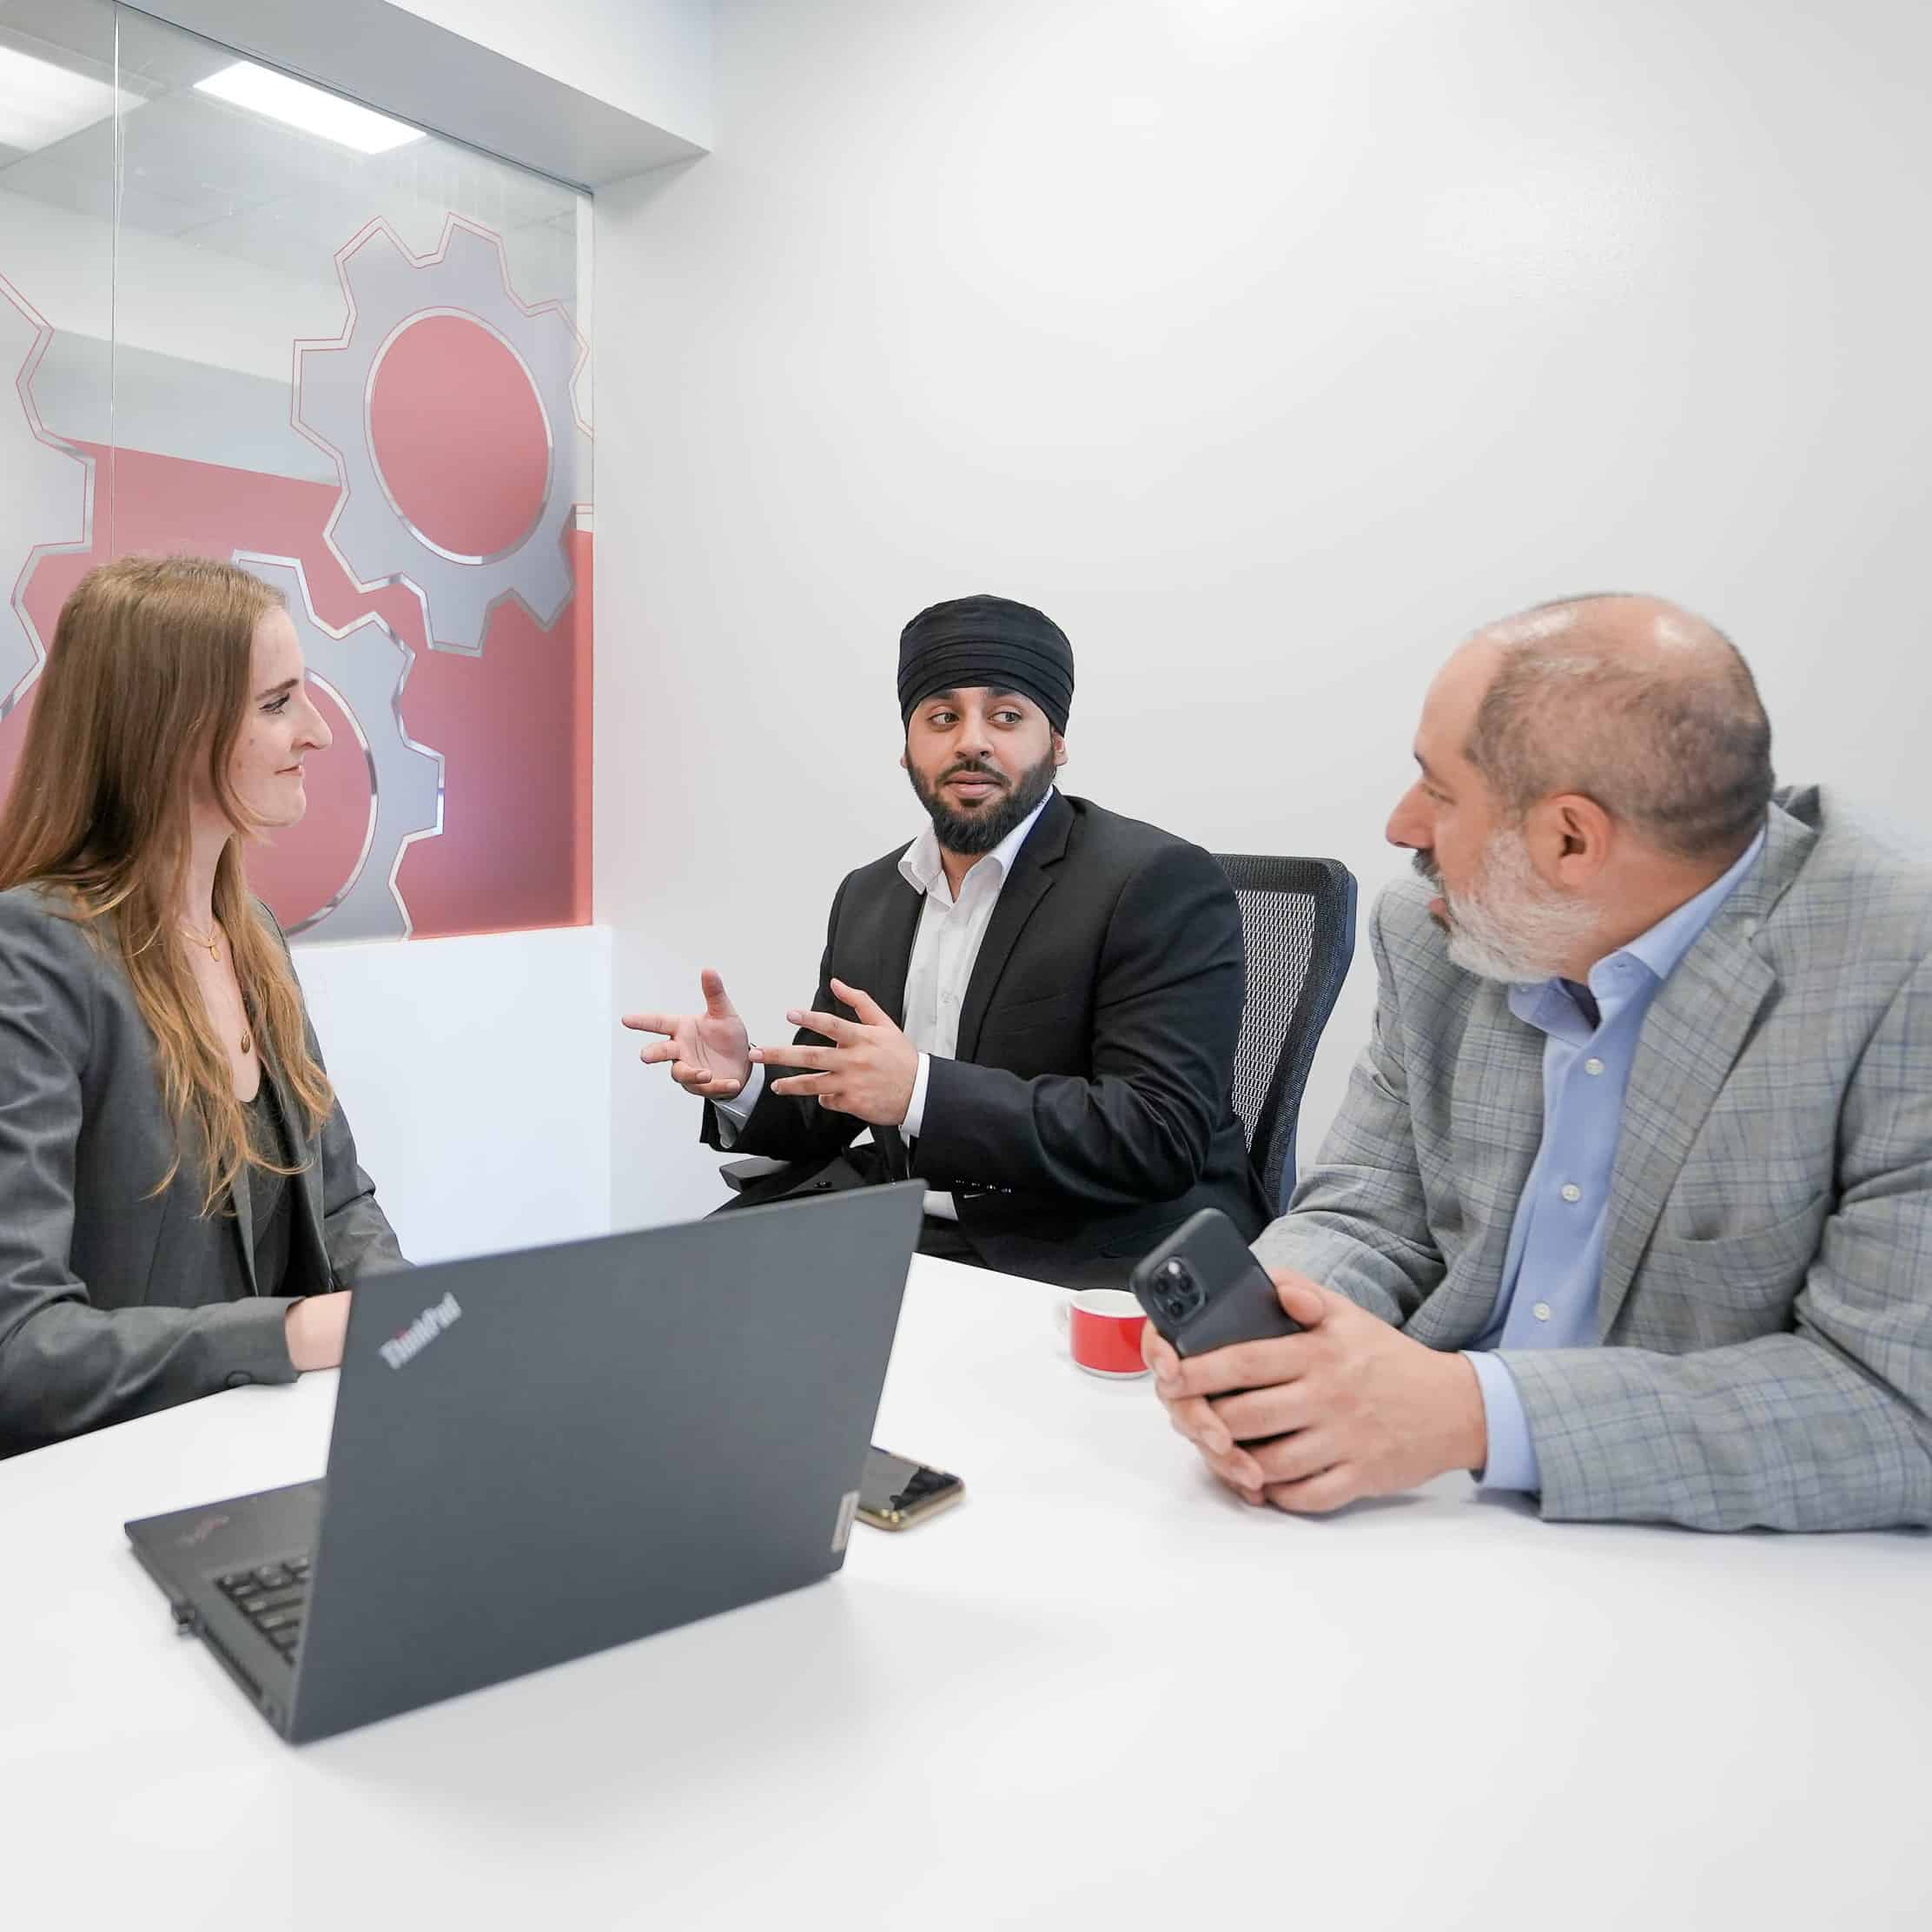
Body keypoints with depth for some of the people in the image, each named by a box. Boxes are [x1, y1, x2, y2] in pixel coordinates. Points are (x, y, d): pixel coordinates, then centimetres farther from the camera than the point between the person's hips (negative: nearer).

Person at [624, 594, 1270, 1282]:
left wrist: (922, 1091, -29)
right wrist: (742, 1084, -9)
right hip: (899, 1238, 6)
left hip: (1095, 1262, -6)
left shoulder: (1161, 885, -12)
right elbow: (824, 1115, 15)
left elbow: (1163, 1136, -21)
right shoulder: (870, 895, 10)